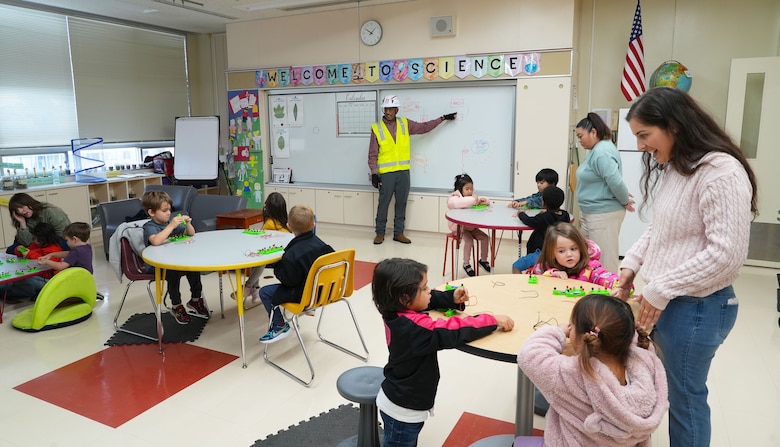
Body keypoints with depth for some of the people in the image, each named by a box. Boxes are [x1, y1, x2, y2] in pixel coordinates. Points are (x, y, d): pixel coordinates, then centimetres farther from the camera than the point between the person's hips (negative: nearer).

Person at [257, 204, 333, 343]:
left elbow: (288, 280, -21)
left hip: (304, 294, -8)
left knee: (265, 292, 3)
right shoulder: (323, 245, -5)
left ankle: (280, 326, 11)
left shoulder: (292, 255, -25)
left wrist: (277, 266, -3)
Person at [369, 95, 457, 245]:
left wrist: (442, 118, 15)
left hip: (403, 172, 3)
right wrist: (374, 173, -10)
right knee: (384, 203, 2)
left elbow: (424, 127, 16)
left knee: (401, 203, 8)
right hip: (386, 173, -3)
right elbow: (372, 154, -3)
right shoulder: (376, 128, -3)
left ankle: (398, 233, 17)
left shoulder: (405, 124, 6)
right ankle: (380, 233, 14)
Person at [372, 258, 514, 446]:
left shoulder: (396, 312, -9)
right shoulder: (415, 328, -36)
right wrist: (494, 321, -23)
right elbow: (455, 332, -33)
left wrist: (452, 298, -8)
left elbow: (432, 299, 8)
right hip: (403, 410, -8)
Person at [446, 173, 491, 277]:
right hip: (458, 226, -7)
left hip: (470, 226, 7)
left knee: (484, 237, -4)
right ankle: (466, 264, -11)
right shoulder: (454, 198, -10)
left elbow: (487, 201, 17)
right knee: (469, 240, -28)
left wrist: (483, 201, -9)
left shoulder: (473, 197, 13)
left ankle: (483, 260, 16)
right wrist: (473, 200, -35)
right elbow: (457, 203, -36)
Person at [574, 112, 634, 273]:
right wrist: (624, 198, 14)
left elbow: (615, 181, -25)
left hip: (603, 214, -10)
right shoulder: (595, 150, 13)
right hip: (590, 212, 10)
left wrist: (625, 202, -11)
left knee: (604, 261, -2)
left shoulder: (602, 152, -19)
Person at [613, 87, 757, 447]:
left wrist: (660, 290, -18)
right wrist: (631, 264, 6)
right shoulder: (672, 169, 8)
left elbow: (726, 255, -23)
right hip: (664, 301, 8)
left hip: (696, 307, -8)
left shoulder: (721, 172, -20)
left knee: (684, 397, 9)